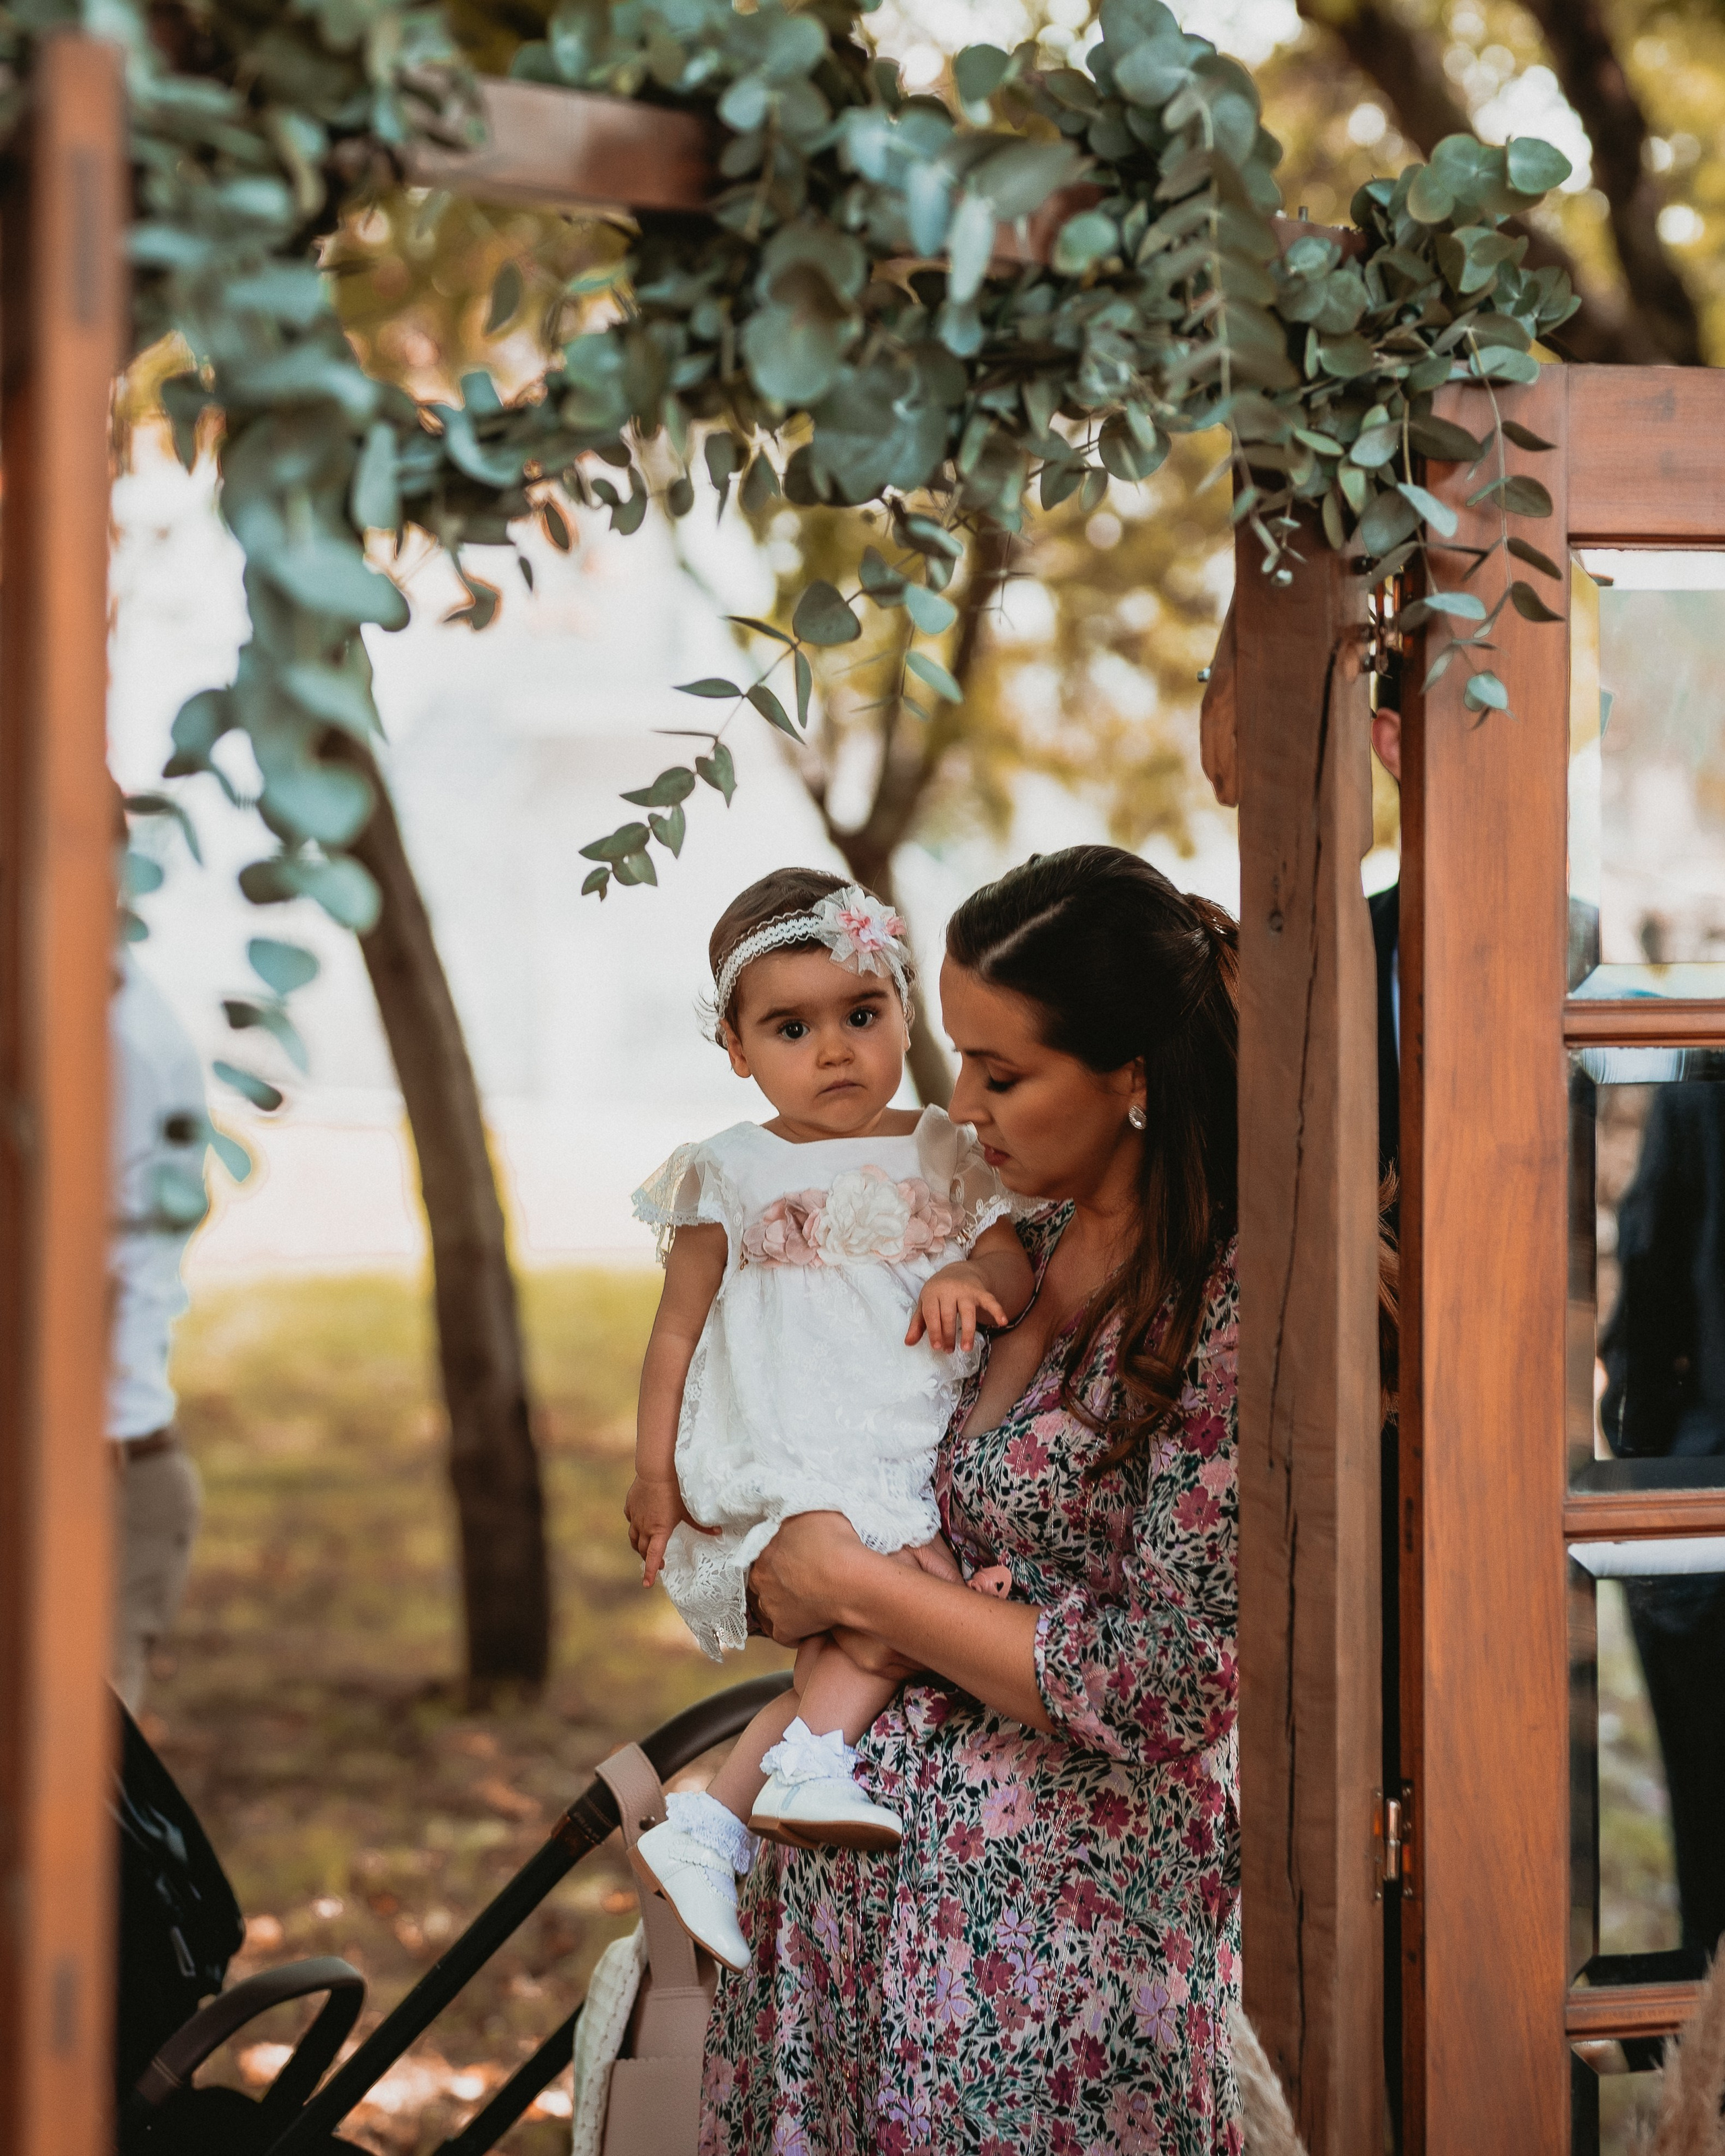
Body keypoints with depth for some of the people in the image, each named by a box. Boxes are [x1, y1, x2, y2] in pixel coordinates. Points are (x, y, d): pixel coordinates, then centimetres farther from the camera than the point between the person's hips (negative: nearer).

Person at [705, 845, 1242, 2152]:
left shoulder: (1233, 1309, -17)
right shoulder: (1031, 1244, 6)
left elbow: (1158, 1687, -20)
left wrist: (854, 1587, -13)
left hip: (1053, 1916, -7)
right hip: (872, 1871, 7)